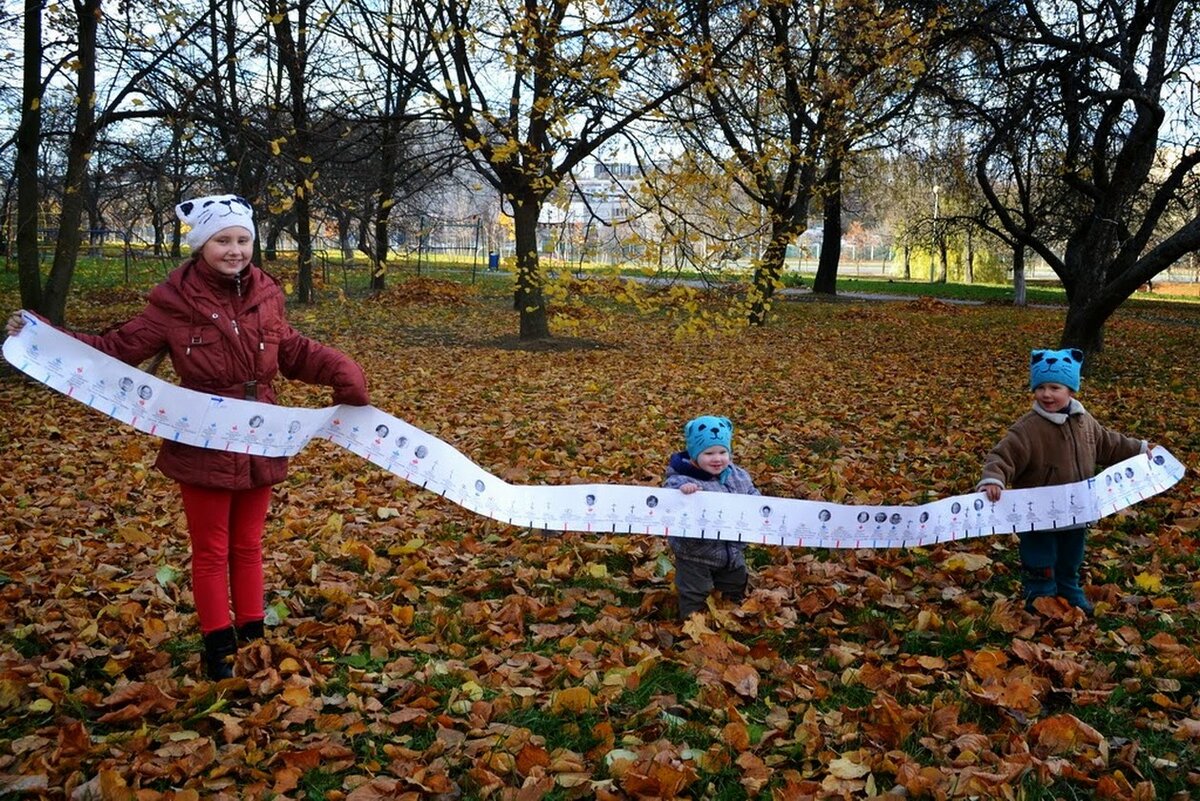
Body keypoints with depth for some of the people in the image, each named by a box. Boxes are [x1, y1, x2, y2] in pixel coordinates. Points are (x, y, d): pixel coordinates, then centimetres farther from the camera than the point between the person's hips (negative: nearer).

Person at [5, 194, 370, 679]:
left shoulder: (265, 295, -1)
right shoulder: (176, 300, -12)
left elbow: (292, 353, 9)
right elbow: (120, 349, -7)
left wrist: (342, 373, -6)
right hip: (203, 449, -3)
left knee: (248, 546, 18)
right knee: (211, 552, 10)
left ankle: (252, 637, 32)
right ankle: (218, 647, 25)